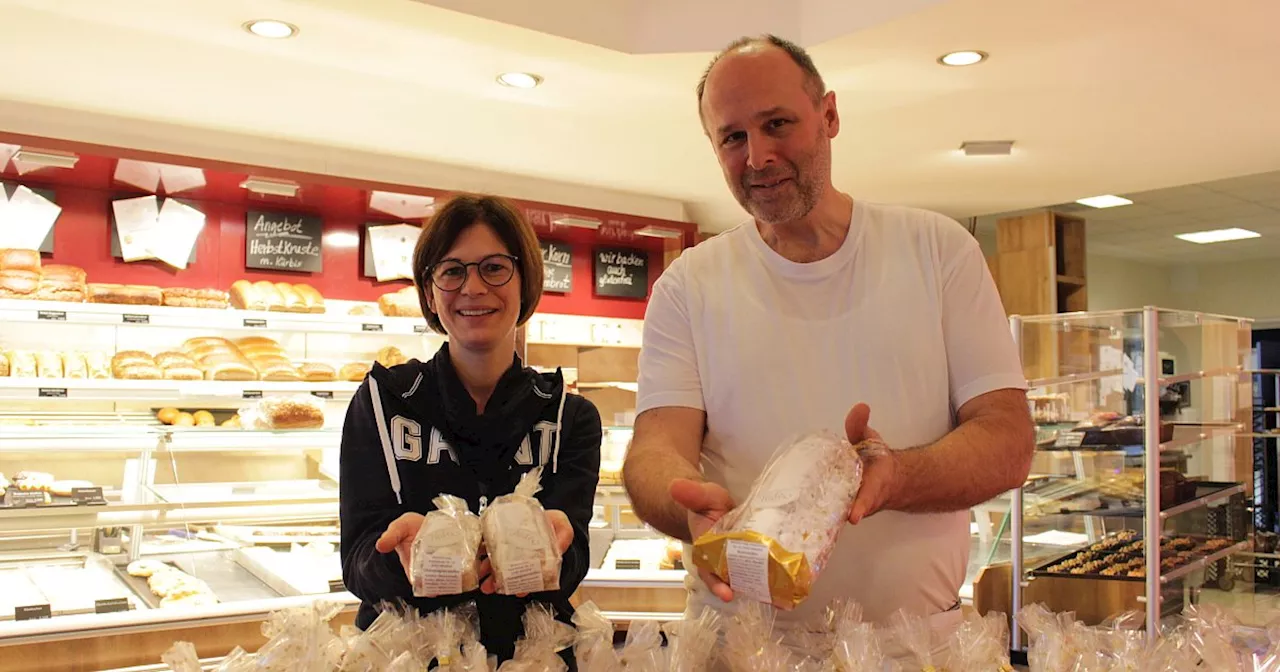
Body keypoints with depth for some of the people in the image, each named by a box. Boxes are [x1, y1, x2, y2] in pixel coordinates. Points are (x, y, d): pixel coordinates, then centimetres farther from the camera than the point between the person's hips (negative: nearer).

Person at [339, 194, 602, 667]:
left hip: (531, 651, 0)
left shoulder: (571, 418, 4)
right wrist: (410, 544, -25)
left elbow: (568, 568, -6)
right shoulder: (381, 402, 4)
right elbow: (359, 566, -4)